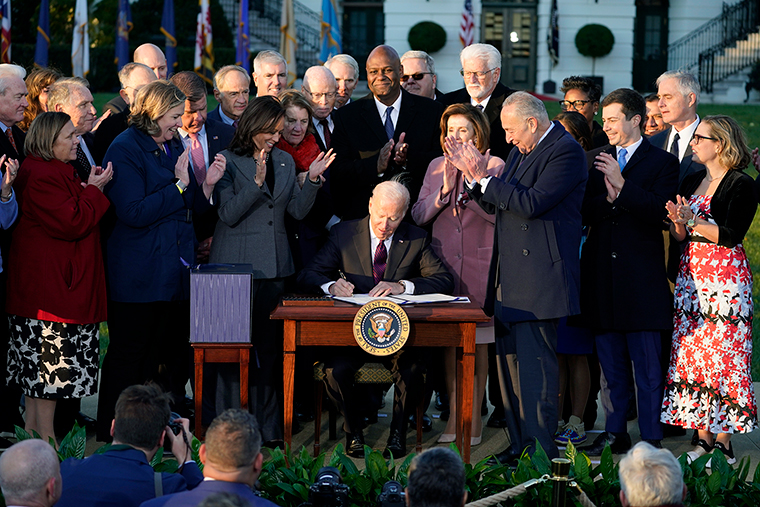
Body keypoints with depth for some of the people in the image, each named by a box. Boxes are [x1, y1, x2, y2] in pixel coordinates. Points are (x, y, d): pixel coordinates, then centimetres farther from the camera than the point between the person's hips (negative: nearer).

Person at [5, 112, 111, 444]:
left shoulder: (55, 172, 17)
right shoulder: (42, 176, -18)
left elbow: (75, 218, 20)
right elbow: (72, 223, -22)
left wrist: (90, 188, 7)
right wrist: (94, 190, -12)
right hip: (50, 285, -11)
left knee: (38, 362, 13)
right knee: (50, 361, -6)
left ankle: (33, 428, 19)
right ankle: (45, 435, -2)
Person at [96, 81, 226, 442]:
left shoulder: (173, 147, 14)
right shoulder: (126, 149, -11)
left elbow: (191, 208, 17)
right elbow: (134, 212, -20)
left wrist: (207, 184, -1)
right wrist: (179, 185, -18)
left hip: (174, 273, 8)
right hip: (139, 275, -8)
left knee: (173, 356, 10)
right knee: (129, 358, -1)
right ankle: (110, 438, 8)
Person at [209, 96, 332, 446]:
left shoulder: (285, 162, 13)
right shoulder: (228, 161, -3)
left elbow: (297, 211, 9)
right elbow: (229, 213, -12)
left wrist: (313, 180, -6)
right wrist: (257, 182, -22)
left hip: (274, 266, 5)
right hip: (237, 266, -5)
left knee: (269, 348, 7)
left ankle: (268, 426, 12)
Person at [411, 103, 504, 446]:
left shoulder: (494, 166, -1)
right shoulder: (437, 167, 11)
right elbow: (418, 216, 5)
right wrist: (444, 189, -9)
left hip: (480, 263, -3)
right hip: (445, 263, 3)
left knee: (478, 341, 1)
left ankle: (475, 413, 8)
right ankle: (454, 413, 10)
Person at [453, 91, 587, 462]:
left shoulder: (566, 151, -11)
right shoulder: (522, 151, 18)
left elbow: (531, 203, -21)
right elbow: (497, 205, 20)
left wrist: (484, 179, -13)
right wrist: (475, 178, 3)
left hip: (539, 276, -9)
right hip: (509, 278, 9)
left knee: (535, 368, -10)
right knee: (510, 362, 11)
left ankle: (541, 453, -7)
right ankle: (521, 444, 18)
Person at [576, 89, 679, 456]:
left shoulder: (662, 162, -1)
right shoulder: (595, 160, 13)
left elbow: (660, 212, -14)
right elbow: (583, 212, 4)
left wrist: (623, 185, -21)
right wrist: (608, 197, -15)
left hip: (641, 277, -5)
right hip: (602, 277, 5)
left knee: (647, 365, -1)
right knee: (611, 363, 12)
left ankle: (651, 440, 5)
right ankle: (615, 433, 21)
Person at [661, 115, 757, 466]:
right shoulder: (691, 182, 14)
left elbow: (731, 235, -15)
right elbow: (681, 236, 13)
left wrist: (693, 221, -16)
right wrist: (678, 221, -7)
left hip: (725, 277, -7)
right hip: (691, 276, 7)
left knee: (722, 357, -7)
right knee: (691, 355, 3)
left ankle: (723, 442, -1)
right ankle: (704, 438, 9)